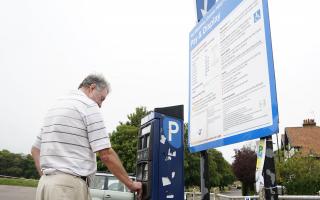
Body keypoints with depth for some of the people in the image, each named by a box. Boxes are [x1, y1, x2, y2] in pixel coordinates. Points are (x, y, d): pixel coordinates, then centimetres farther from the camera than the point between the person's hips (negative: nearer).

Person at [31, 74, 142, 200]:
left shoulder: (56, 105, 18)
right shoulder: (89, 106, -7)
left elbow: (35, 149, 20)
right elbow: (106, 154, -13)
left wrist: (47, 177, 14)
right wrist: (130, 184, -4)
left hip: (44, 184, 9)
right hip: (70, 186, -8)